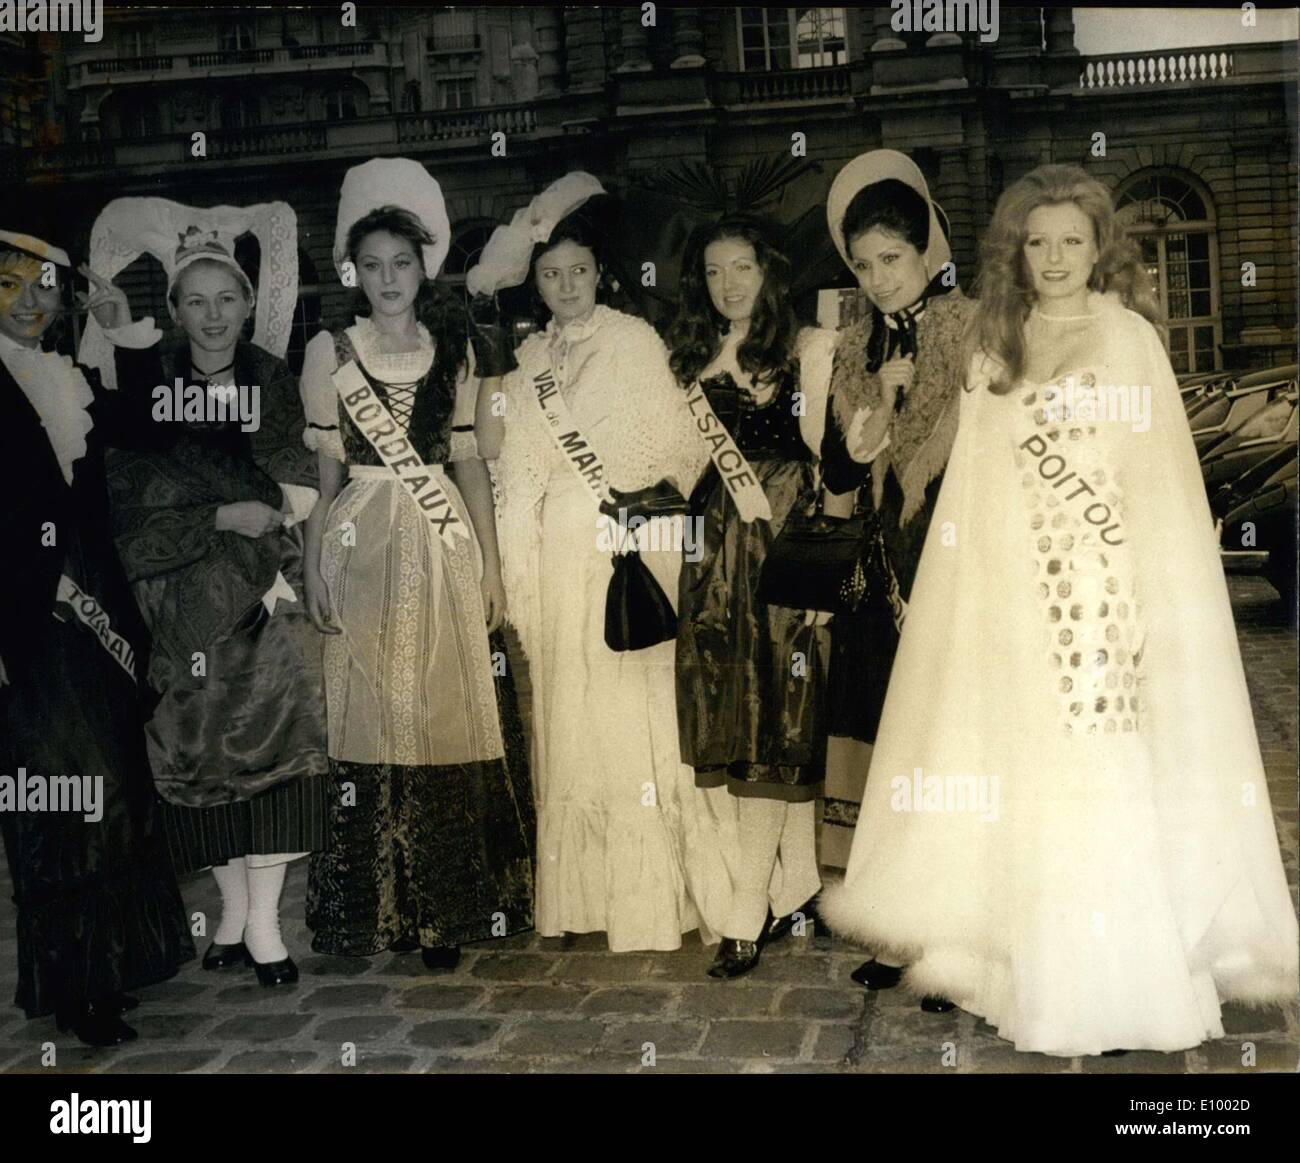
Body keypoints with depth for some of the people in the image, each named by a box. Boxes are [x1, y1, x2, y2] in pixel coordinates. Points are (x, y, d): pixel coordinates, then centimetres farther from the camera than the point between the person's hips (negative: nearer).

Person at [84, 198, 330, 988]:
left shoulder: (273, 378, 7)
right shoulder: (143, 381, 5)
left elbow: (299, 488, 5)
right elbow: (134, 497, -3)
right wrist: (223, 516, -11)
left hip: (266, 580, 0)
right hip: (185, 589, 0)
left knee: (273, 728, -9)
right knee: (203, 738, 1)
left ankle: (263, 914, -4)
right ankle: (234, 907, 13)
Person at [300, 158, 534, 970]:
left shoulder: (453, 348, 9)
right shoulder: (331, 351, 3)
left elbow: (469, 461, 9)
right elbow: (322, 469, 2)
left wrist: (492, 564, 6)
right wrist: (316, 568, -4)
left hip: (444, 548, 2)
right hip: (363, 546, -1)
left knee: (449, 717, 3)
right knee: (369, 719, 1)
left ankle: (445, 912, 14)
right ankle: (373, 910, 13)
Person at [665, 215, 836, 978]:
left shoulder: (806, 347, 0)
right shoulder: (697, 357, 14)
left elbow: (820, 453, -5)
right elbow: (705, 460, 15)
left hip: (788, 537, -5)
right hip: (723, 542, 5)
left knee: (771, 714, -4)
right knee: (738, 711, 5)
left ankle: (752, 903, 0)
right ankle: (800, 879, 17)